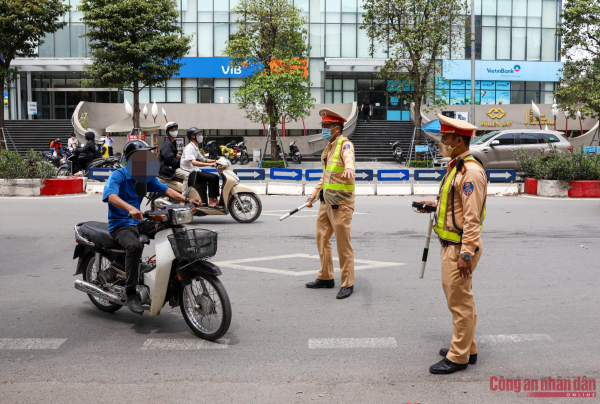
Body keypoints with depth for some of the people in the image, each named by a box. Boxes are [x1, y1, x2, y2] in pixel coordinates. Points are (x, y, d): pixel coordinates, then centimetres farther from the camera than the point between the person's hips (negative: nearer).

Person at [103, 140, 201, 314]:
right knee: (135, 246, -37)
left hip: (138, 222, 7)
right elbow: (112, 196, -30)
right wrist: (130, 208, -49)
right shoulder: (118, 175, -12)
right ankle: (130, 292, -26)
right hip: (120, 224, -7)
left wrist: (186, 200, -18)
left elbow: (165, 189, 0)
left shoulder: (146, 177, 9)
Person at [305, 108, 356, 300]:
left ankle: (347, 284, 6)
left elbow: (349, 158, -36)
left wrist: (348, 169, -57)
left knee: (343, 243, -3)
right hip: (326, 200, 9)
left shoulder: (345, 144, -12)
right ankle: (326, 277, 28)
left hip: (341, 202, -9)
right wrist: (314, 193, 26)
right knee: (322, 238, 15)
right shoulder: (329, 147, 15)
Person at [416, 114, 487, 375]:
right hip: (451, 244, 11)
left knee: (460, 301, -1)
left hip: (460, 247, -11)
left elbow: (472, 216, -24)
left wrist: (466, 253, -25)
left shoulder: (470, 171, -20)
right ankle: (467, 348, 31)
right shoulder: (456, 167, 13)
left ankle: (458, 357, 9)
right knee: (459, 298, 19)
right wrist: (436, 205, 19)